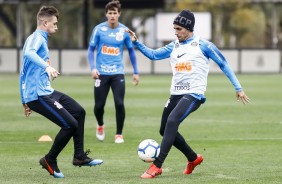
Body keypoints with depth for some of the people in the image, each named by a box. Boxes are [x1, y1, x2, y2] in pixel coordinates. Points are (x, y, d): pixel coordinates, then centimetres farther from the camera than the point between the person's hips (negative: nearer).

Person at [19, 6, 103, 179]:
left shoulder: (40, 39, 20)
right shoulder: (37, 38, -9)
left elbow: (24, 74, 26)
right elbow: (28, 53, -35)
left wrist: (25, 101, 29)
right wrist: (46, 66, -49)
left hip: (46, 92, 10)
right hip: (38, 95, -10)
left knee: (79, 111, 14)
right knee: (70, 124, -14)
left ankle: (80, 156, 17)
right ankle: (50, 161, 2)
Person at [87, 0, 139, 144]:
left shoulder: (124, 31, 1)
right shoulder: (99, 29, -3)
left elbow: (131, 51, 12)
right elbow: (91, 49, 3)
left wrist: (135, 72, 11)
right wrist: (93, 68, -11)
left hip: (118, 73, 0)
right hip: (102, 73, 0)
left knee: (119, 104, -11)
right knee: (99, 105, 2)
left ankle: (119, 135, 5)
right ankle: (100, 126, 34)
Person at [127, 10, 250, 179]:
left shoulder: (202, 45, -4)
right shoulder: (174, 46, 13)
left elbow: (223, 64, 1)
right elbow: (153, 54, 14)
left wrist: (238, 88, 0)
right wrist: (136, 42, 0)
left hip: (194, 94, -7)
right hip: (176, 94, 8)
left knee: (172, 121, -27)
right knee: (165, 130, 10)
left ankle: (157, 166, -28)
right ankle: (194, 158, 31)